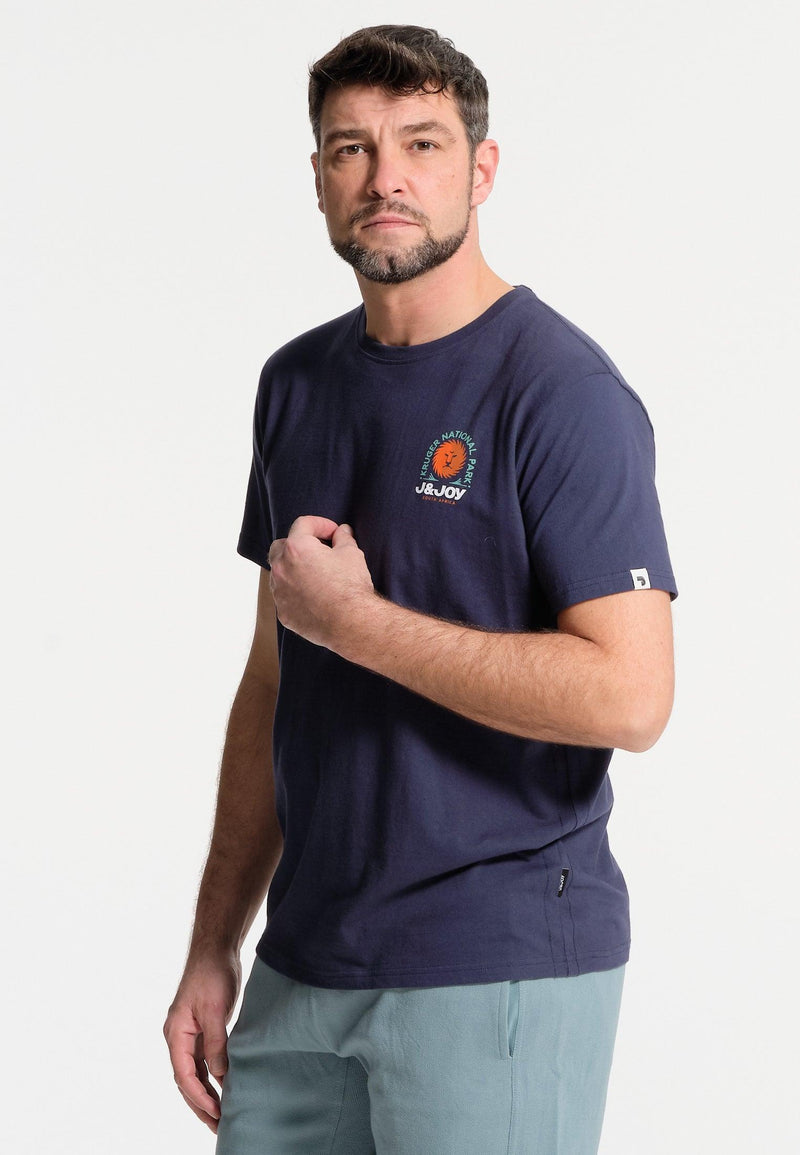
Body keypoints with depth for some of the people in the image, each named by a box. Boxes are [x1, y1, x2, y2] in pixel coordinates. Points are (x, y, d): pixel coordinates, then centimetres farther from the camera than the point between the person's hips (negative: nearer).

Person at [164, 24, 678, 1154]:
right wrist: (214, 949, 11)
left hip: (501, 975, -6)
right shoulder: (297, 383, 10)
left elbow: (628, 694, -20)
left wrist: (352, 617, -16)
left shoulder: (563, 391, -11)